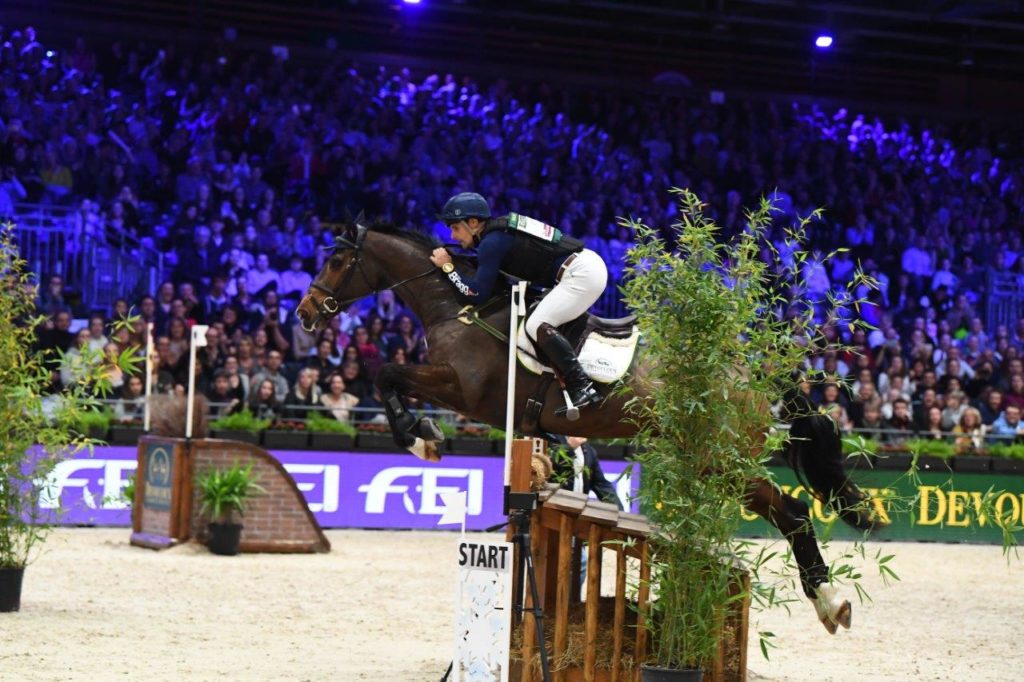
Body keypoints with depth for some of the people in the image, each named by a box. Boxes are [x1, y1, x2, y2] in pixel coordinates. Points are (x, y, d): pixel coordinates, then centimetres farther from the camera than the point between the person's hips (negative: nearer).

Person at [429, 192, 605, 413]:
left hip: (581, 273, -10)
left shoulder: (492, 242, -14)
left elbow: (478, 294, -13)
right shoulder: (499, 232, 14)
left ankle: (581, 387, -23)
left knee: (537, 325, -17)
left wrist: (448, 268, -3)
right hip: (589, 263, 10)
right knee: (539, 321, 21)